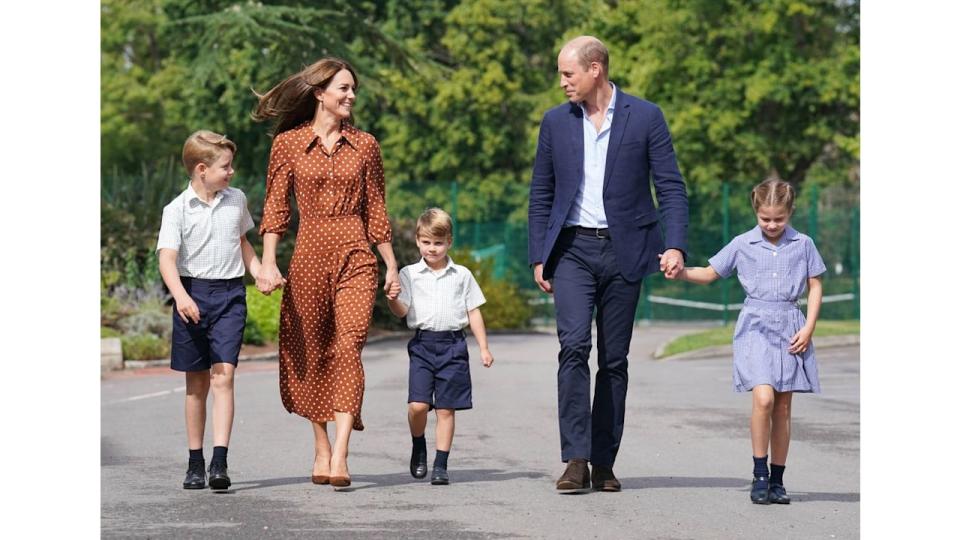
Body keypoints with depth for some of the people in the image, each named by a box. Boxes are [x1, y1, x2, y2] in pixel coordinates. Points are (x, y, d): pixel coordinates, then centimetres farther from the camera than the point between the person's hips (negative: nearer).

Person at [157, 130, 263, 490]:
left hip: (230, 294, 1)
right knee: (196, 383, 7)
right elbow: (167, 258, -15)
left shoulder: (236, 200, 8)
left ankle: (220, 462, -18)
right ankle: (195, 463, 16)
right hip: (193, 293, -1)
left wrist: (261, 274, 11)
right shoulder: (178, 210, -5)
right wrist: (180, 295, -31)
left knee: (223, 377, -12)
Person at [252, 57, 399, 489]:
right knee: (309, 353, 6)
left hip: (355, 257, 0)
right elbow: (275, 207, 3)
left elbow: (376, 210, 13)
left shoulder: (364, 145, 9)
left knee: (348, 347, -15)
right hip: (308, 256, 0)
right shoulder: (288, 143, 4)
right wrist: (268, 263, -6)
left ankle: (340, 457, -22)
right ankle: (321, 449, 20)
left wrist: (391, 264, 12)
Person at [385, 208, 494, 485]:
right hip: (422, 343, 0)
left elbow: (473, 312, 11)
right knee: (417, 405, -13)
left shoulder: (461, 275, 8)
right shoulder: (409, 274, 6)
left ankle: (441, 464, 7)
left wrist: (484, 347, 8)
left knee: (446, 408, 1)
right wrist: (393, 299, -23)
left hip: (452, 344, 1)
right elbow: (402, 311, -1)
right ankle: (418, 446, 15)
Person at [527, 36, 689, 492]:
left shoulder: (645, 117, 1)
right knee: (573, 345, -17)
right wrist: (539, 257, 8)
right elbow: (541, 194, 14)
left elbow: (671, 186, -1)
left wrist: (675, 245, -13)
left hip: (623, 250, -1)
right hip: (572, 249, 1)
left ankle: (603, 463, 11)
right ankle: (576, 460, -18)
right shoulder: (555, 122, 9)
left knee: (614, 360, 3)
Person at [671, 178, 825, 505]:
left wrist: (808, 328, -1)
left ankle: (776, 480, 12)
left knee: (783, 406, 4)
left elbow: (815, 287, 10)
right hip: (756, 327, -2)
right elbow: (710, 274, 10)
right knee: (763, 398, -19)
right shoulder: (743, 245, 4)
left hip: (790, 328, 2)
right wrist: (680, 272, -8)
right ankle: (760, 474, -8)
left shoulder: (802, 245, 6)